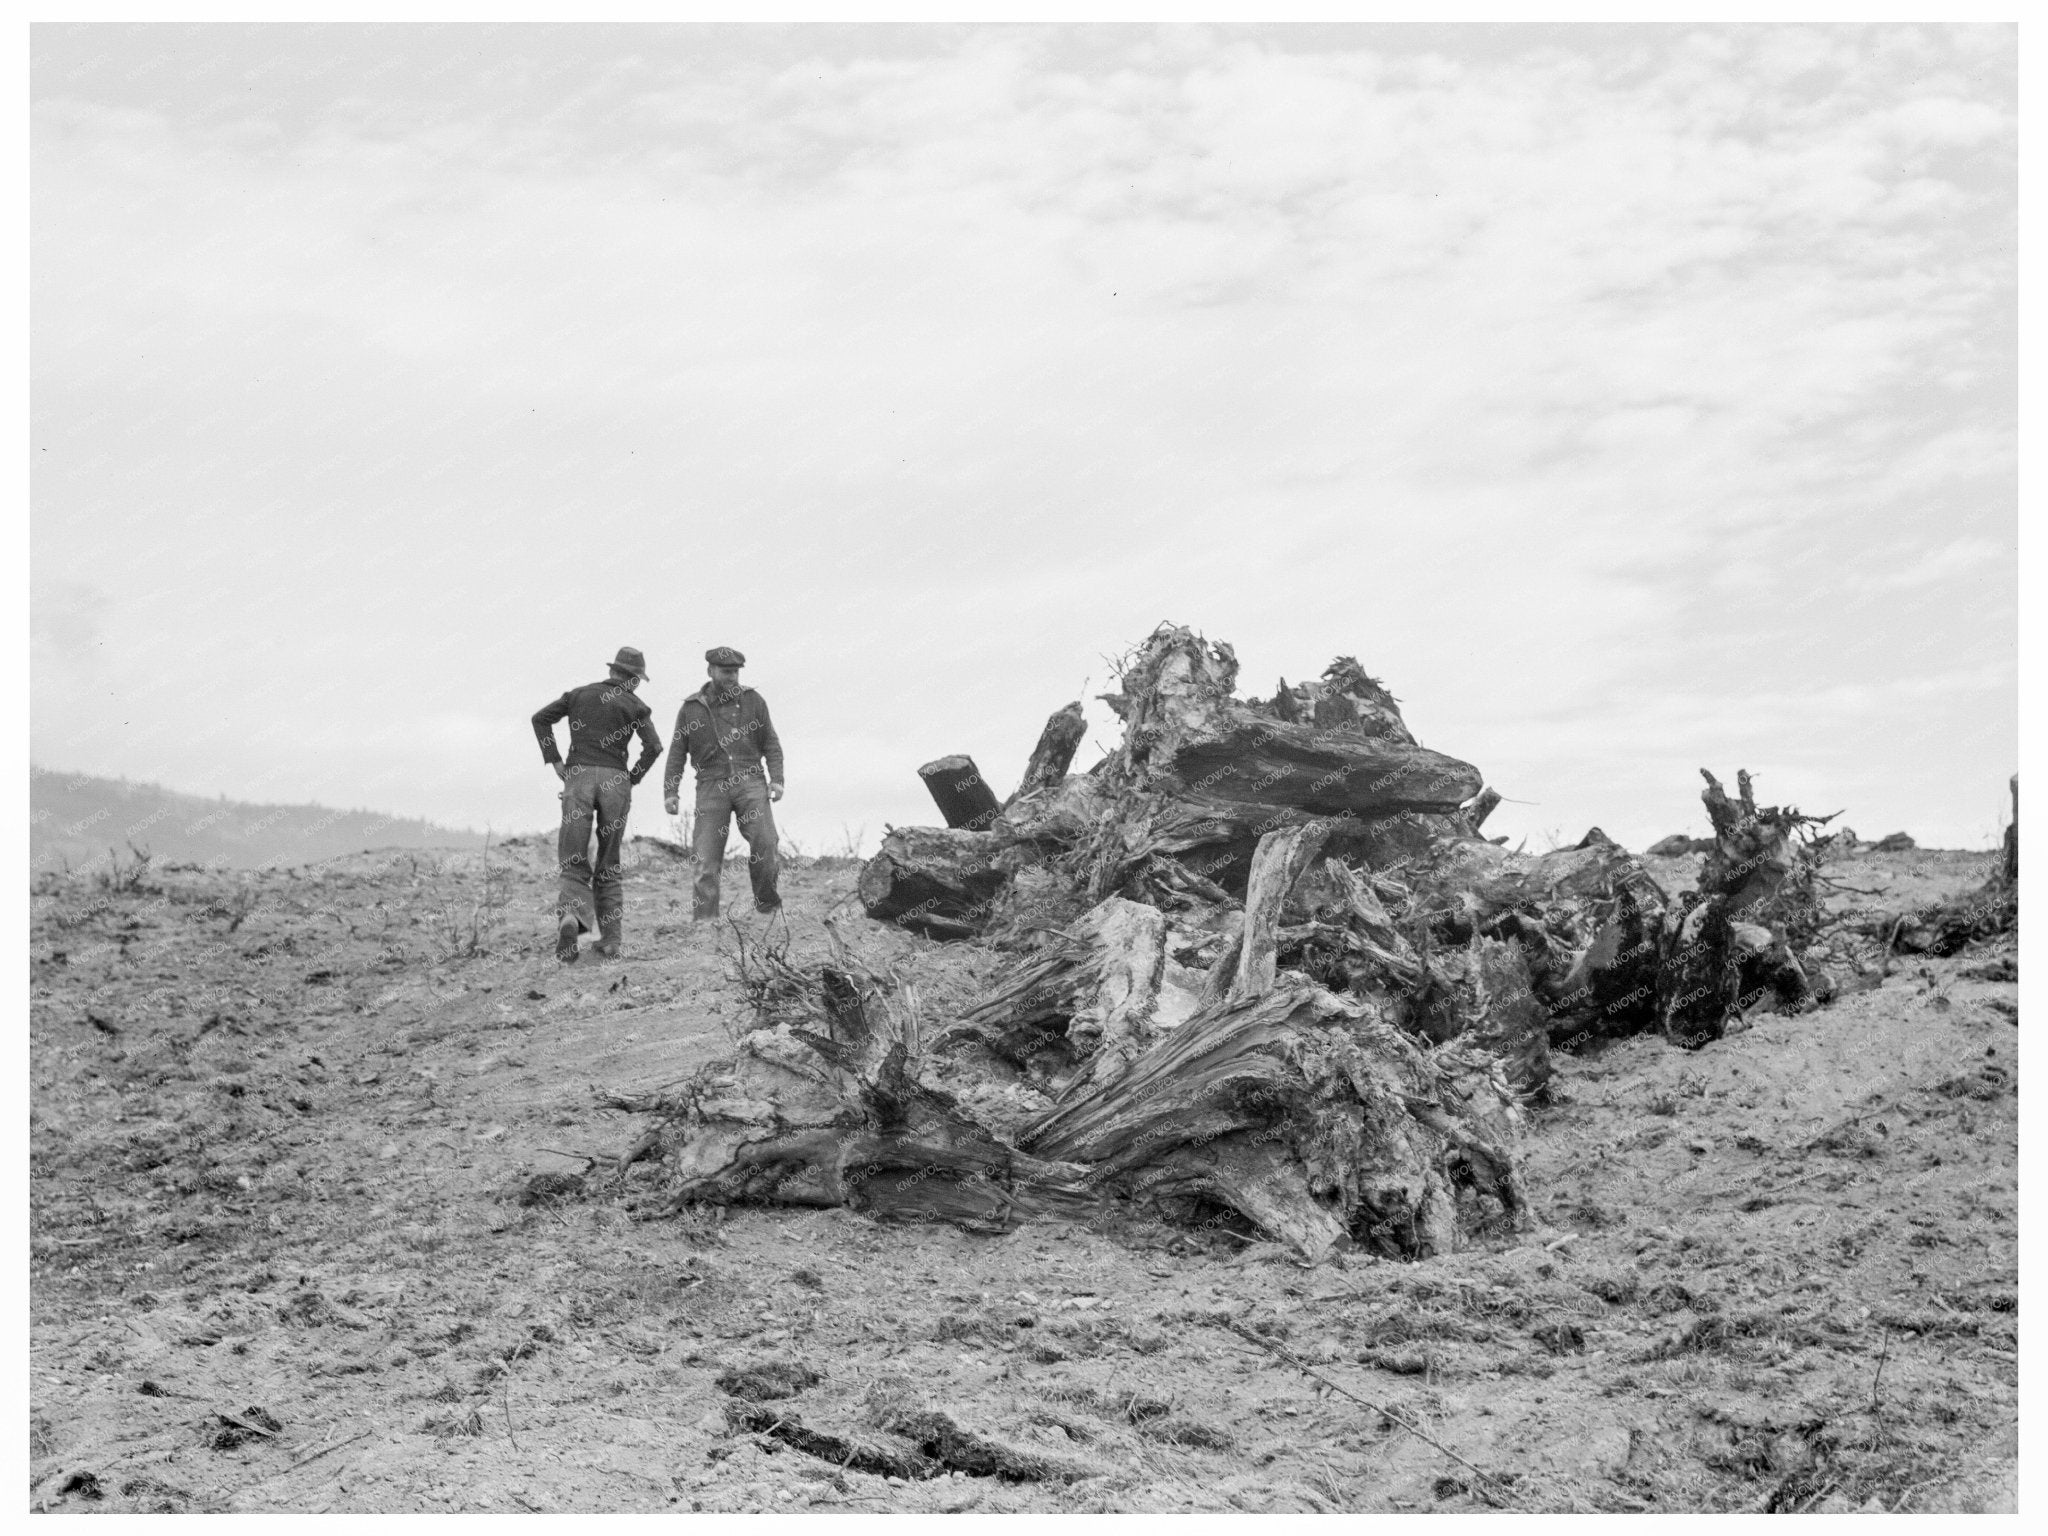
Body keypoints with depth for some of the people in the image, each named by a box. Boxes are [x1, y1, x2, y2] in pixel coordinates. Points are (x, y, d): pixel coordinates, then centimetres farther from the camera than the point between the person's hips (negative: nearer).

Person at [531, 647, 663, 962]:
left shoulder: (579, 694, 15)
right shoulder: (634, 705, 7)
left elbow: (541, 717, 6)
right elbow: (653, 746, -7)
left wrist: (553, 761, 6)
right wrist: (633, 778, 6)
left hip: (578, 776, 1)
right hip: (615, 779, -1)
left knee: (573, 862, 1)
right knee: (609, 865, 11)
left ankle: (569, 916, -29)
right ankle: (611, 941, 7)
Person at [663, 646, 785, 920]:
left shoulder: (753, 701, 9)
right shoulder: (691, 708, 8)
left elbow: (771, 744, 12)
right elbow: (677, 753, 10)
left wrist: (776, 779, -1)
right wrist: (670, 791, 2)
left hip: (749, 780, 0)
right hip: (712, 785, 0)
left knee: (764, 841, -19)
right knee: (707, 857, -7)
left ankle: (767, 903, 0)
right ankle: (704, 921, -4)